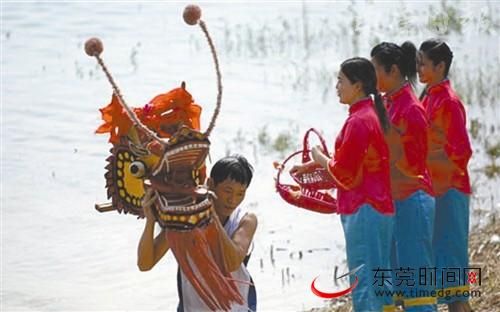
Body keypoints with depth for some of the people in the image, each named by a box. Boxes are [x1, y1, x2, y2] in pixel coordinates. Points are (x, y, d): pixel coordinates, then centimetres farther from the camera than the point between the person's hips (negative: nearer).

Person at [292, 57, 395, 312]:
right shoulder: (372, 113, 11)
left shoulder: (358, 121, -18)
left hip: (362, 210, -10)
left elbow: (345, 174, -16)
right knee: (379, 278, 14)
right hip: (380, 206, 10)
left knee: (362, 281, -5)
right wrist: (312, 165, 16)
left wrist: (320, 159, 0)